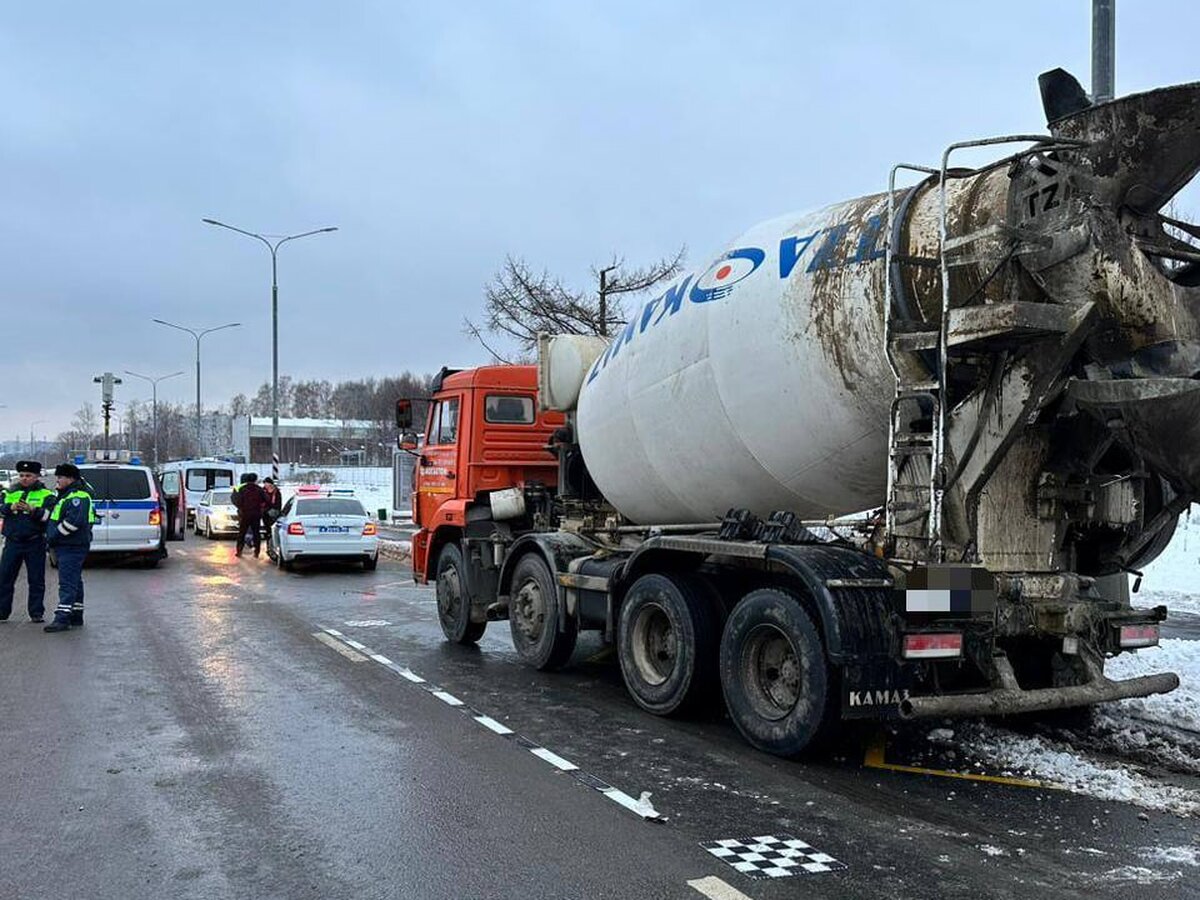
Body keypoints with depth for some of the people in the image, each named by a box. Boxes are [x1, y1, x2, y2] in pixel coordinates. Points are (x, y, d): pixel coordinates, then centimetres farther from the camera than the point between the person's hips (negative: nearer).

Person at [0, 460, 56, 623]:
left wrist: (33, 510, -27)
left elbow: (48, 515, -11)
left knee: (36, 580, 2)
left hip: (35, 543, -3)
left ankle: (37, 613, 9)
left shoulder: (46, 494, 1)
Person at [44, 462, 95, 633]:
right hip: (66, 546, 11)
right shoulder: (66, 495, 20)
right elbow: (56, 517, 29)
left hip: (72, 547, -11)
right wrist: (52, 536, 15)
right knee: (74, 582, 16)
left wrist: (56, 535, -19)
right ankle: (76, 617, 23)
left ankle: (63, 618, -19)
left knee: (67, 582, -14)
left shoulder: (78, 496, -16)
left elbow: (74, 521, -28)